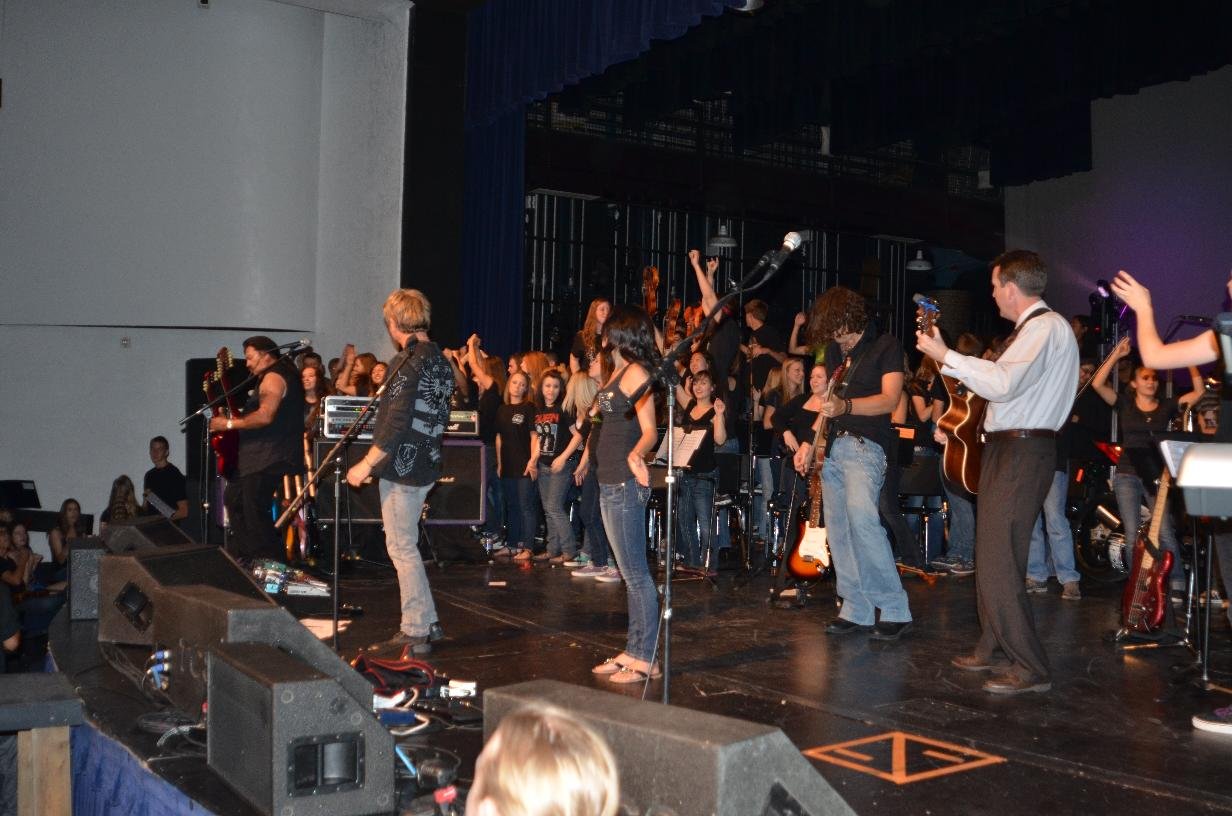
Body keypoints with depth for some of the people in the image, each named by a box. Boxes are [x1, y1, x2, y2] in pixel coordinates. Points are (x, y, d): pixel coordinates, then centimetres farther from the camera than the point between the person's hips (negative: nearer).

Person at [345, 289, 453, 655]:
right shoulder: (441, 361, 11)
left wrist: (366, 464, -17)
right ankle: (425, 624, 23)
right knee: (405, 545, 18)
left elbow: (396, 423, -22)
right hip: (425, 464, 9)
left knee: (402, 548, -1)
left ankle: (417, 632, 5)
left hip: (401, 467, -9)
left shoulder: (408, 362, -17)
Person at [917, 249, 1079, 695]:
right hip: (1006, 447, 11)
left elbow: (1003, 383, -25)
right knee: (991, 553, 17)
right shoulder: (1032, 328, 17)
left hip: (1022, 452, -11)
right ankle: (994, 647, 29)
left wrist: (946, 356, -19)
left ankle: (1030, 667, -6)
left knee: (998, 561, -12)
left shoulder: (1048, 327, -14)